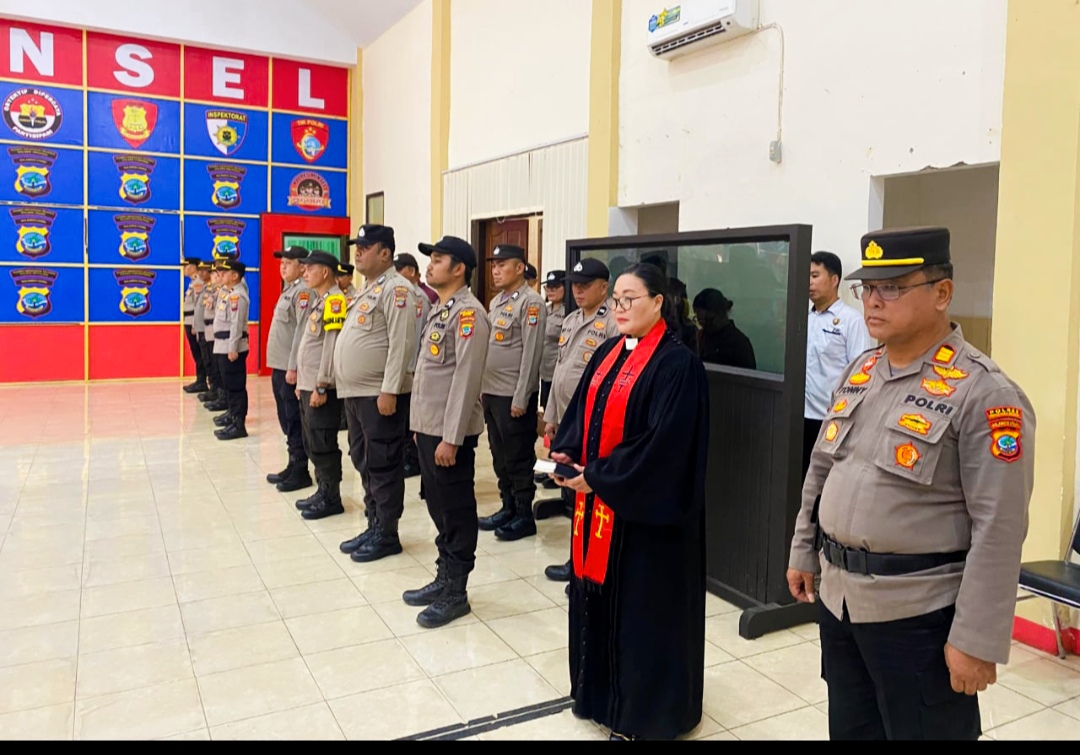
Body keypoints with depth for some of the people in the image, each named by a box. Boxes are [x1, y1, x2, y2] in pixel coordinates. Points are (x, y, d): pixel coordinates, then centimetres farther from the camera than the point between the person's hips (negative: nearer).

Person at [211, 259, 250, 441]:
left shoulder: (237, 295, -15)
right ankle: (233, 415, 31)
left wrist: (233, 348, -22)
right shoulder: (229, 294, 16)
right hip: (223, 346, 10)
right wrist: (225, 346, 18)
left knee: (236, 386, -8)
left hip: (232, 347, -10)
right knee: (228, 384, 19)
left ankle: (239, 425, -6)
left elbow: (237, 324, -20)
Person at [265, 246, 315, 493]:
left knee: (295, 422, -3)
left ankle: (301, 472, 4)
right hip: (279, 367, 10)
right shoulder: (288, 290, 18)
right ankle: (293, 466, 23)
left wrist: (293, 367, -22)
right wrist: (281, 366, 18)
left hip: (291, 368, -10)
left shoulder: (304, 292, -13)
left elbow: (302, 332, -20)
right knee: (286, 421, 15)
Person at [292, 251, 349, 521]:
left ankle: (331, 499, 6)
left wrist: (321, 386, -21)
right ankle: (323, 491, 23)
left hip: (322, 387, -10)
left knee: (323, 445, -3)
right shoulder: (319, 300, 17)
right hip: (309, 385, 10)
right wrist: (302, 381, 19)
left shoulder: (335, 300, -14)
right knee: (312, 444, 14)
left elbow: (332, 346, -20)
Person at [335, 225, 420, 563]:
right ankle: (373, 526, 26)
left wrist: (389, 391, -22)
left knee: (383, 466, -1)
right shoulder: (367, 289, 18)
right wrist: (348, 388, 18)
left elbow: (401, 344, -20)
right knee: (364, 463, 15)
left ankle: (386, 535, 10)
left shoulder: (396, 289, -13)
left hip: (380, 394, -10)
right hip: (356, 393, 10)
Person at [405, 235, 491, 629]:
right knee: (438, 507, 17)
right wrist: (421, 425, 18)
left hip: (450, 432, -9)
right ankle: (444, 579, 30)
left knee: (456, 511, 2)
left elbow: (466, 378, -20)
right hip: (429, 427, 9)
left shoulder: (467, 312, -15)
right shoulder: (439, 309, 15)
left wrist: (451, 437, -21)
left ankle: (456, 593, 13)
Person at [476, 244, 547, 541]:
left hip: (513, 395, -8)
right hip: (491, 392, 8)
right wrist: (482, 387, 14)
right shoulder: (496, 302, 14)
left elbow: (531, 354, -16)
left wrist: (521, 398, -18)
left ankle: (524, 516, 12)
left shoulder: (531, 303, -12)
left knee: (519, 458, 1)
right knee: (500, 456, 14)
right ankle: (508, 508, 26)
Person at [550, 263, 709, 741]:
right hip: (596, 496, 8)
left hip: (645, 508, -8)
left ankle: (644, 709, 24)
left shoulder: (677, 364, -16)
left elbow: (663, 442, -22)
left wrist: (598, 477, -19)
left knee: (642, 605, 5)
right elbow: (580, 410, 13)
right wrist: (564, 453, -5)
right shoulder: (607, 353, 9)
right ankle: (601, 692, 36)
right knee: (595, 594, 17)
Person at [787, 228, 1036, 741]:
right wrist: (804, 552, 16)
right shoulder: (859, 372, 6)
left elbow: (998, 529, -19)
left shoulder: (985, 393, -16)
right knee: (850, 730, 21)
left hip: (918, 613, -7)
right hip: (838, 596, 7)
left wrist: (977, 639, -19)